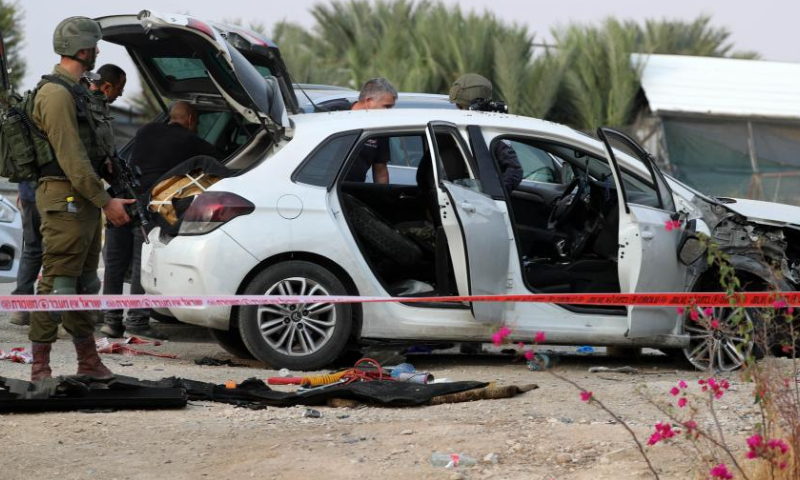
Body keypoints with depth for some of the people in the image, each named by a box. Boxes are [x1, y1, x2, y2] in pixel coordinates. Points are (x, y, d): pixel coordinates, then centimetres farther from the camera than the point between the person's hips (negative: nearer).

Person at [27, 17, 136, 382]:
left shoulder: (76, 92, 18)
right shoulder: (56, 94, -16)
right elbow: (71, 157, -20)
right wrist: (105, 200, -19)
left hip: (85, 201, 11)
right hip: (65, 200, -11)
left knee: (85, 283, 15)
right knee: (57, 284, -10)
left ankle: (89, 363, 22)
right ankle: (40, 368, -8)